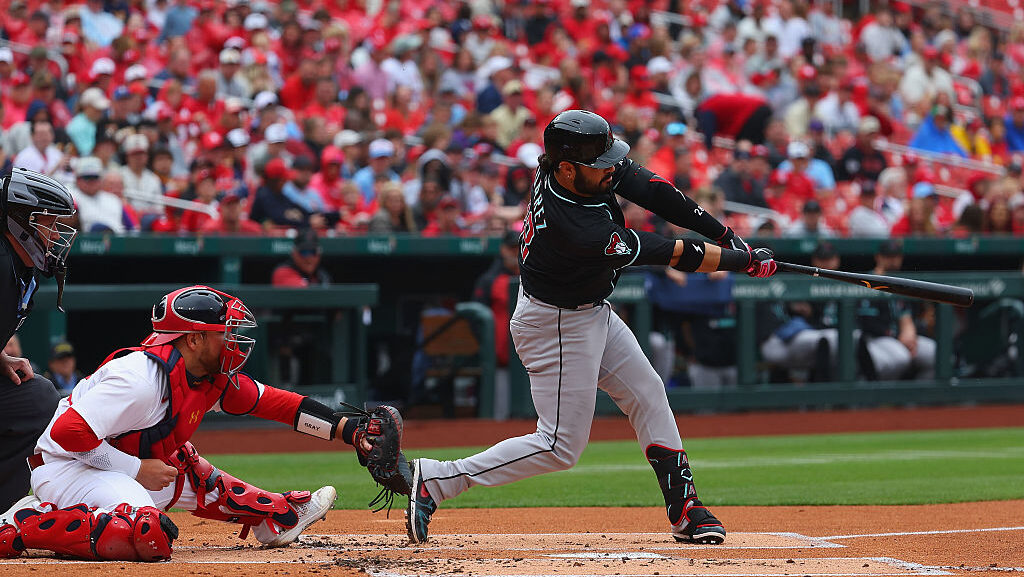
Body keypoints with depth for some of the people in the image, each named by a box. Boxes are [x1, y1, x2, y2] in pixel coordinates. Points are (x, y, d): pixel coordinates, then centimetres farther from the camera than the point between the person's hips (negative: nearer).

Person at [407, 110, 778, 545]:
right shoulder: (574, 228, -37)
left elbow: (651, 190, -9)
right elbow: (670, 254, -29)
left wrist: (723, 234, -13)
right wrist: (742, 261, -20)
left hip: (591, 311, 10)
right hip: (557, 326, -10)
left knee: (648, 395, 13)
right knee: (562, 446, -3)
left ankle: (685, 511, 21)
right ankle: (437, 480, 0)